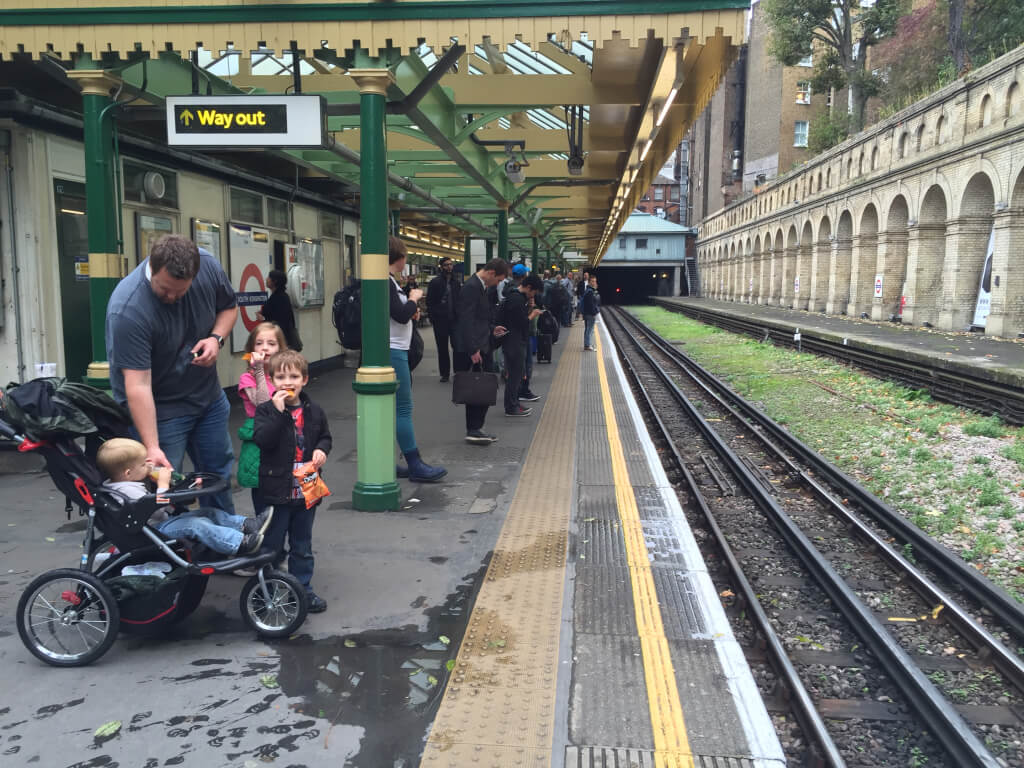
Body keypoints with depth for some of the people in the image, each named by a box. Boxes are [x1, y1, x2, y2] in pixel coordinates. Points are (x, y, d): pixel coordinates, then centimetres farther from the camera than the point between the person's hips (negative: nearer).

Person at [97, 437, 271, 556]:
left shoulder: (133, 481, 10)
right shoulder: (127, 489, -24)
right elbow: (155, 507, -29)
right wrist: (163, 484, -21)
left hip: (166, 517, 11)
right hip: (156, 529, -11)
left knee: (208, 512, 4)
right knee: (195, 525, -27)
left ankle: (246, 524, -1)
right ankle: (242, 543, -34)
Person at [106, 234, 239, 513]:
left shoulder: (208, 266, -17)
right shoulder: (127, 309, -32)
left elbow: (228, 307, 4)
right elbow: (138, 385, -33)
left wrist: (216, 338, -16)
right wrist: (151, 447, -35)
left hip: (208, 394, 6)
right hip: (160, 407, -5)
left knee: (219, 469, 18)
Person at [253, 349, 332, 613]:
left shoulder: (314, 411, 3)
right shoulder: (266, 410, -7)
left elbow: (325, 436, 16)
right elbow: (262, 439, -22)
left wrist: (322, 450, -5)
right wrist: (278, 411, -27)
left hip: (306, 490, 3)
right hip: (276, 491, -3)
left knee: (302, 546, 16)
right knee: (272, 546, 8)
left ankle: (303, 589, 28)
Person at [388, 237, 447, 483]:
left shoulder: (388, 280, 14)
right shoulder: (385, 281, -16)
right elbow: (401, 315, -22)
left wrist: (410, 312, 8)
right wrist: (413, 298, -7)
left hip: (394, 351, 10)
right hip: (392, 352, -10)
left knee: (391, 409, 13)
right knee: (403, 409, -5)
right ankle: (415, 466, 1)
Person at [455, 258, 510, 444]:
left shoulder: (483, 287, 15)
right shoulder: (471, 287, -15)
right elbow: (466, 321, -21)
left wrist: (492, 330, 12)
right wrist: (473, 350, -22)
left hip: (483, 347, 10)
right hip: (473, 349, -10)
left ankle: (476, 429, 19)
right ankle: (473, 430, 5)